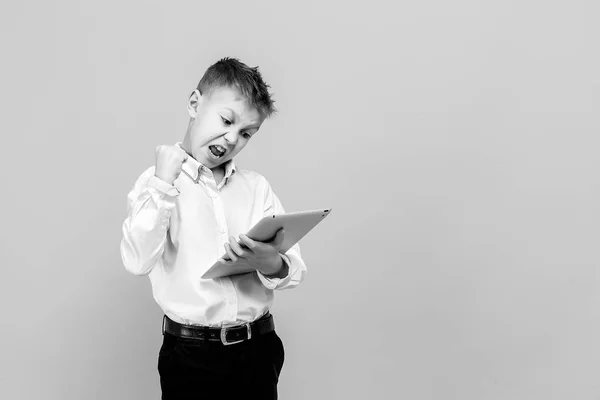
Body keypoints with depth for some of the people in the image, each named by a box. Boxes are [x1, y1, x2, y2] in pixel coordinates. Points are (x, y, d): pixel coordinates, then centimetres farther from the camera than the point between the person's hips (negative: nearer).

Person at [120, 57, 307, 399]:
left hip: (259, 349, 3)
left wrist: (272, 265, -20)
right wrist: (163, 183, -15)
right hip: (189, 356, -3)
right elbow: (138, 262, -16)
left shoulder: (257, 187, 6)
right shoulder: (158, 182, 0)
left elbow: (296, 271, 1)